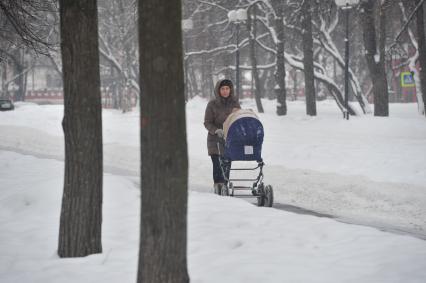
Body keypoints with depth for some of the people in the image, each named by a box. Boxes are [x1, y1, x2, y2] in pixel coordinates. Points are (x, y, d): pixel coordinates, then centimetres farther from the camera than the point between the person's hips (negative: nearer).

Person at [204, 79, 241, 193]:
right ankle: (218, 187, -10)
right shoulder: (212, 104, -3)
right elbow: (207, 122, -3)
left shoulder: (234, 103, 5)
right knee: (217, 166, -10)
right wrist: (216, 130, -21)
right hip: (215, 140, -3)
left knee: (227, 166, 4)